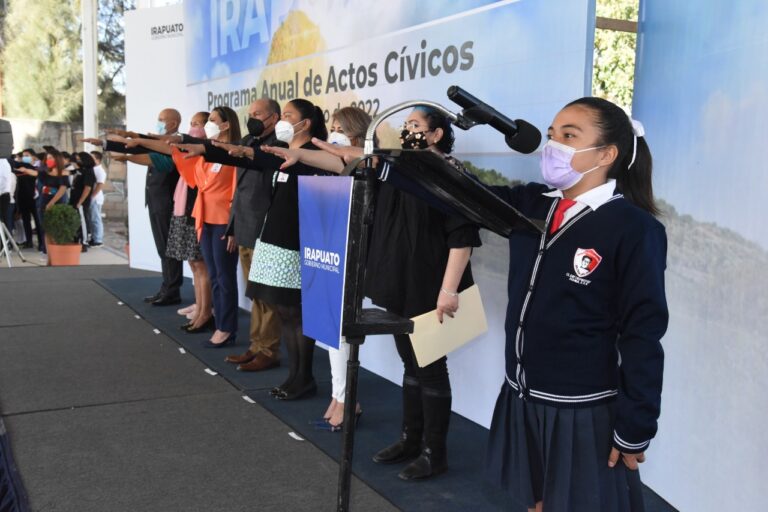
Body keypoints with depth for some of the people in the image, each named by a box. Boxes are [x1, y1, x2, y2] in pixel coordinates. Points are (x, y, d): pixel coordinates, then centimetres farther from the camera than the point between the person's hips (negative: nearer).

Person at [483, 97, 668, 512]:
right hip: (523, 398, 6)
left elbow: (643, 336, -15)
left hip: (584, 412, -6)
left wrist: (634, 430, -13)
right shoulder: (531, 206, 2)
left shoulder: (634, 229, -16)